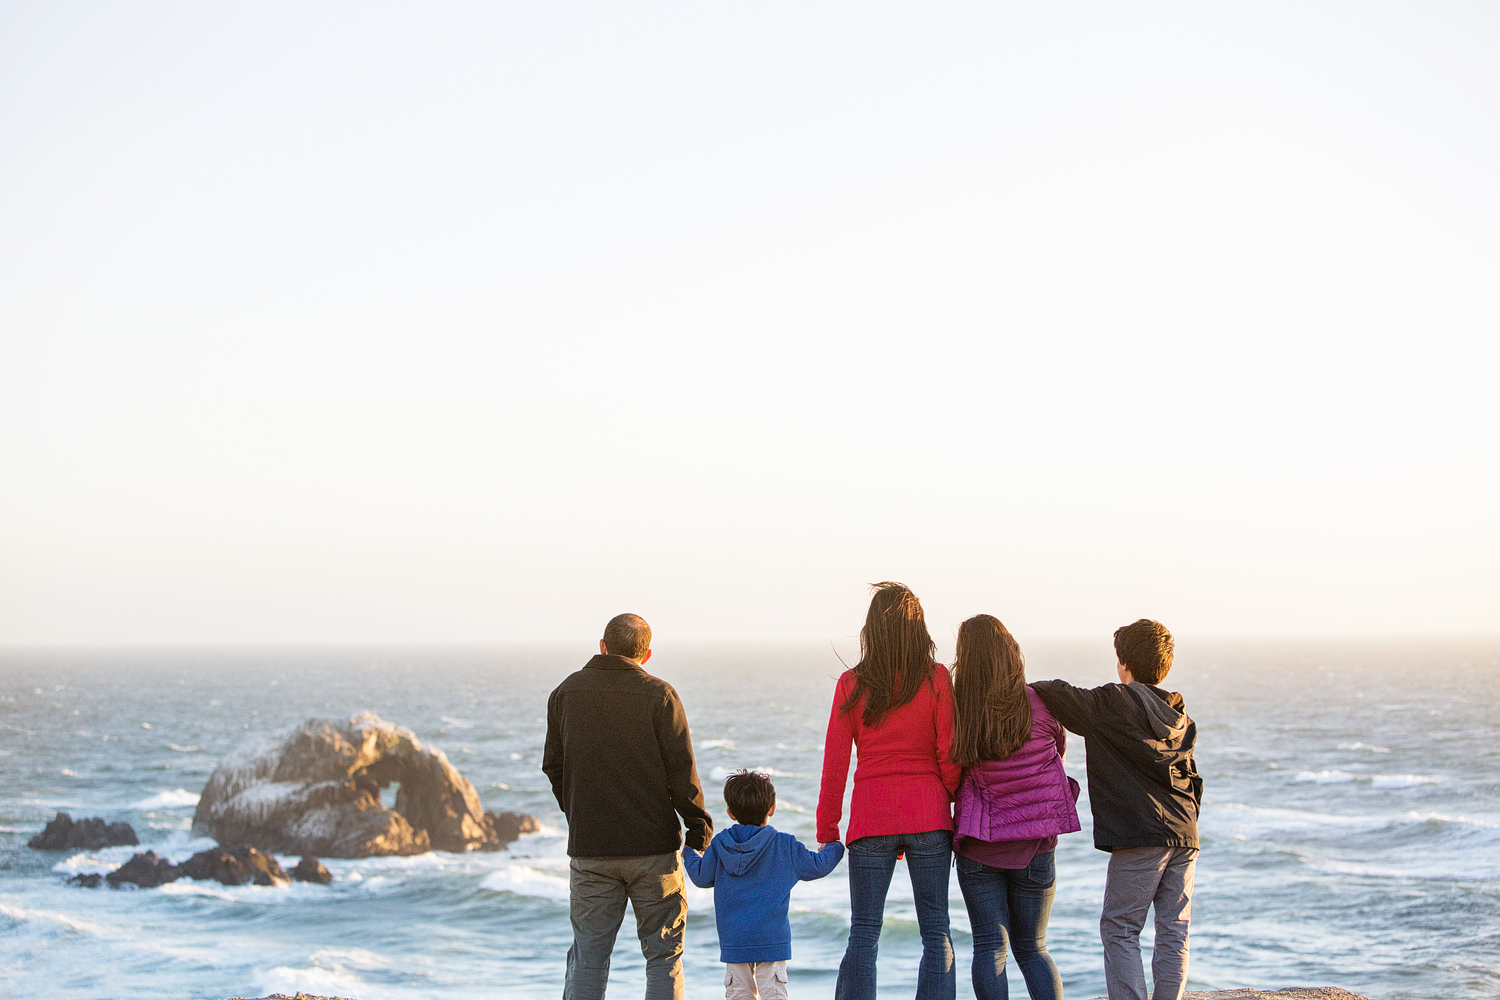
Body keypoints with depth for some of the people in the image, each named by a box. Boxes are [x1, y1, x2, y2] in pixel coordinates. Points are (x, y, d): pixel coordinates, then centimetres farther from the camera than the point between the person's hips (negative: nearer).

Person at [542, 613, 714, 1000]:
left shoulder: (567, 692, 5)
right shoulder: (659, 695, -6)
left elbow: (553, 767, 10)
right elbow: (682, 771, -8)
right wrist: (700, 827, 1)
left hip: (589, 850, 3)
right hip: (653, 846, -2)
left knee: (587, 957, 8)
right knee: (663, 955, 6)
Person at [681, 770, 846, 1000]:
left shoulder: (720, 845, 0)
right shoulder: (785, 845, -4)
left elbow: (702, 877, 7)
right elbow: (815, 867, 3)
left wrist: (689, 854, 27)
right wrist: (833, 848, 24)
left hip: (733, 939, 2)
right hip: (772, 937, -2)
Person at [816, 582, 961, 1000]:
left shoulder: (851, 684, -1)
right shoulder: (936, 679, -3)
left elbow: (835, 765, 1)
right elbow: (949, 756, -3)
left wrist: (827, 831, 8)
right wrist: (953, 807, 13)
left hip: (871, 814, 0)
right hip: (928, 814, 0)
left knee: (864, 933, 5)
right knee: (936, 934, 5)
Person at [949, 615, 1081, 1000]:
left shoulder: (959, 711, -10)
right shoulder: (1042, 704, -9)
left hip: (978, 848, -1)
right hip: (1034, 847, 1)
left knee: (990, 947, 3)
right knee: (1032, 947, 15)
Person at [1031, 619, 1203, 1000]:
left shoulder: (1114, 703, -6)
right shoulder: (1179, 715, 17)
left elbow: (1058, 694, -7)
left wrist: (1019, 690, 7)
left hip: (1141, 838, -7)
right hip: (1185, 837, 7)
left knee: (1119, 929, -2)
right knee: (1172, 932, 7)